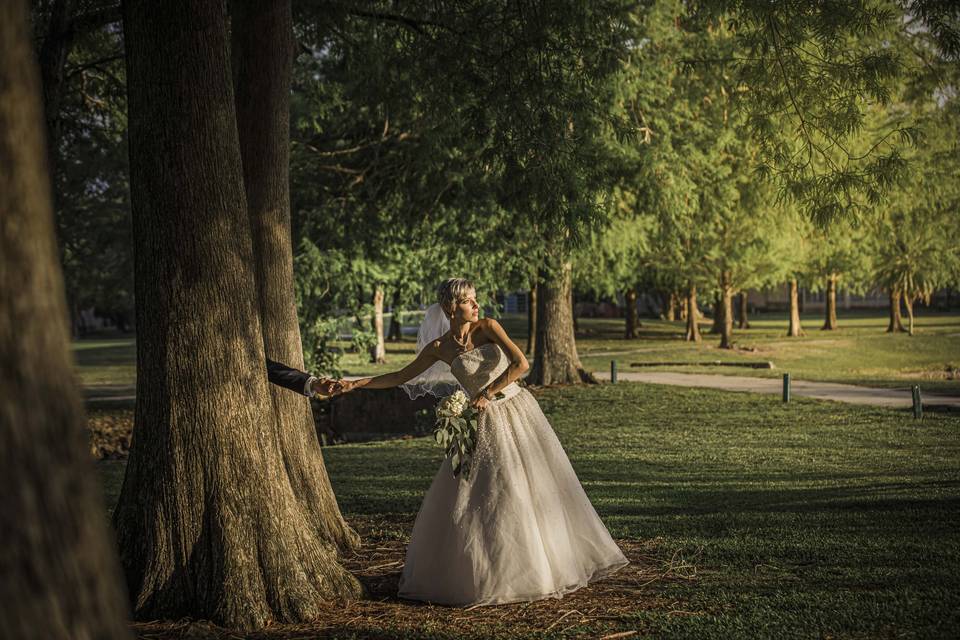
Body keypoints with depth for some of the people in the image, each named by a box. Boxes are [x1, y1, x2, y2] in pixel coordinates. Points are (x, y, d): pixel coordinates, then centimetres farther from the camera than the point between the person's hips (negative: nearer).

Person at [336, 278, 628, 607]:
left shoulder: (487, 327, -7)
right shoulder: (440, 348, -3)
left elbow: (521, 364, -14)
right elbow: (402, 376, 5)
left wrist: (487, 393, -13)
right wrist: (357, 384, -1)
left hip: (518, 411, -1)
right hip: (484, 423, 1)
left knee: (533, 489, 5)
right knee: (467, 500, -3)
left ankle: (541, 568, 21)